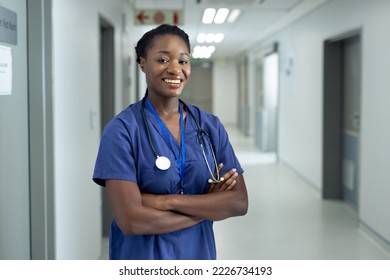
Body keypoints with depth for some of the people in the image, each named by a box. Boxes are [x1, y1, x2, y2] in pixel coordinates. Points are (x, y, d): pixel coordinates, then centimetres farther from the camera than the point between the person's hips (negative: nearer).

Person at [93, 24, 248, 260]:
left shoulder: (211, 125, -2)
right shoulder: (122, 129, -14)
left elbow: (239, 202, -9)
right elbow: (130, 220, -21)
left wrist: (169, 201, -19)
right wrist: (208, 207, -15)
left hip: (199, 257, 3)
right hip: (142, 264, -3)